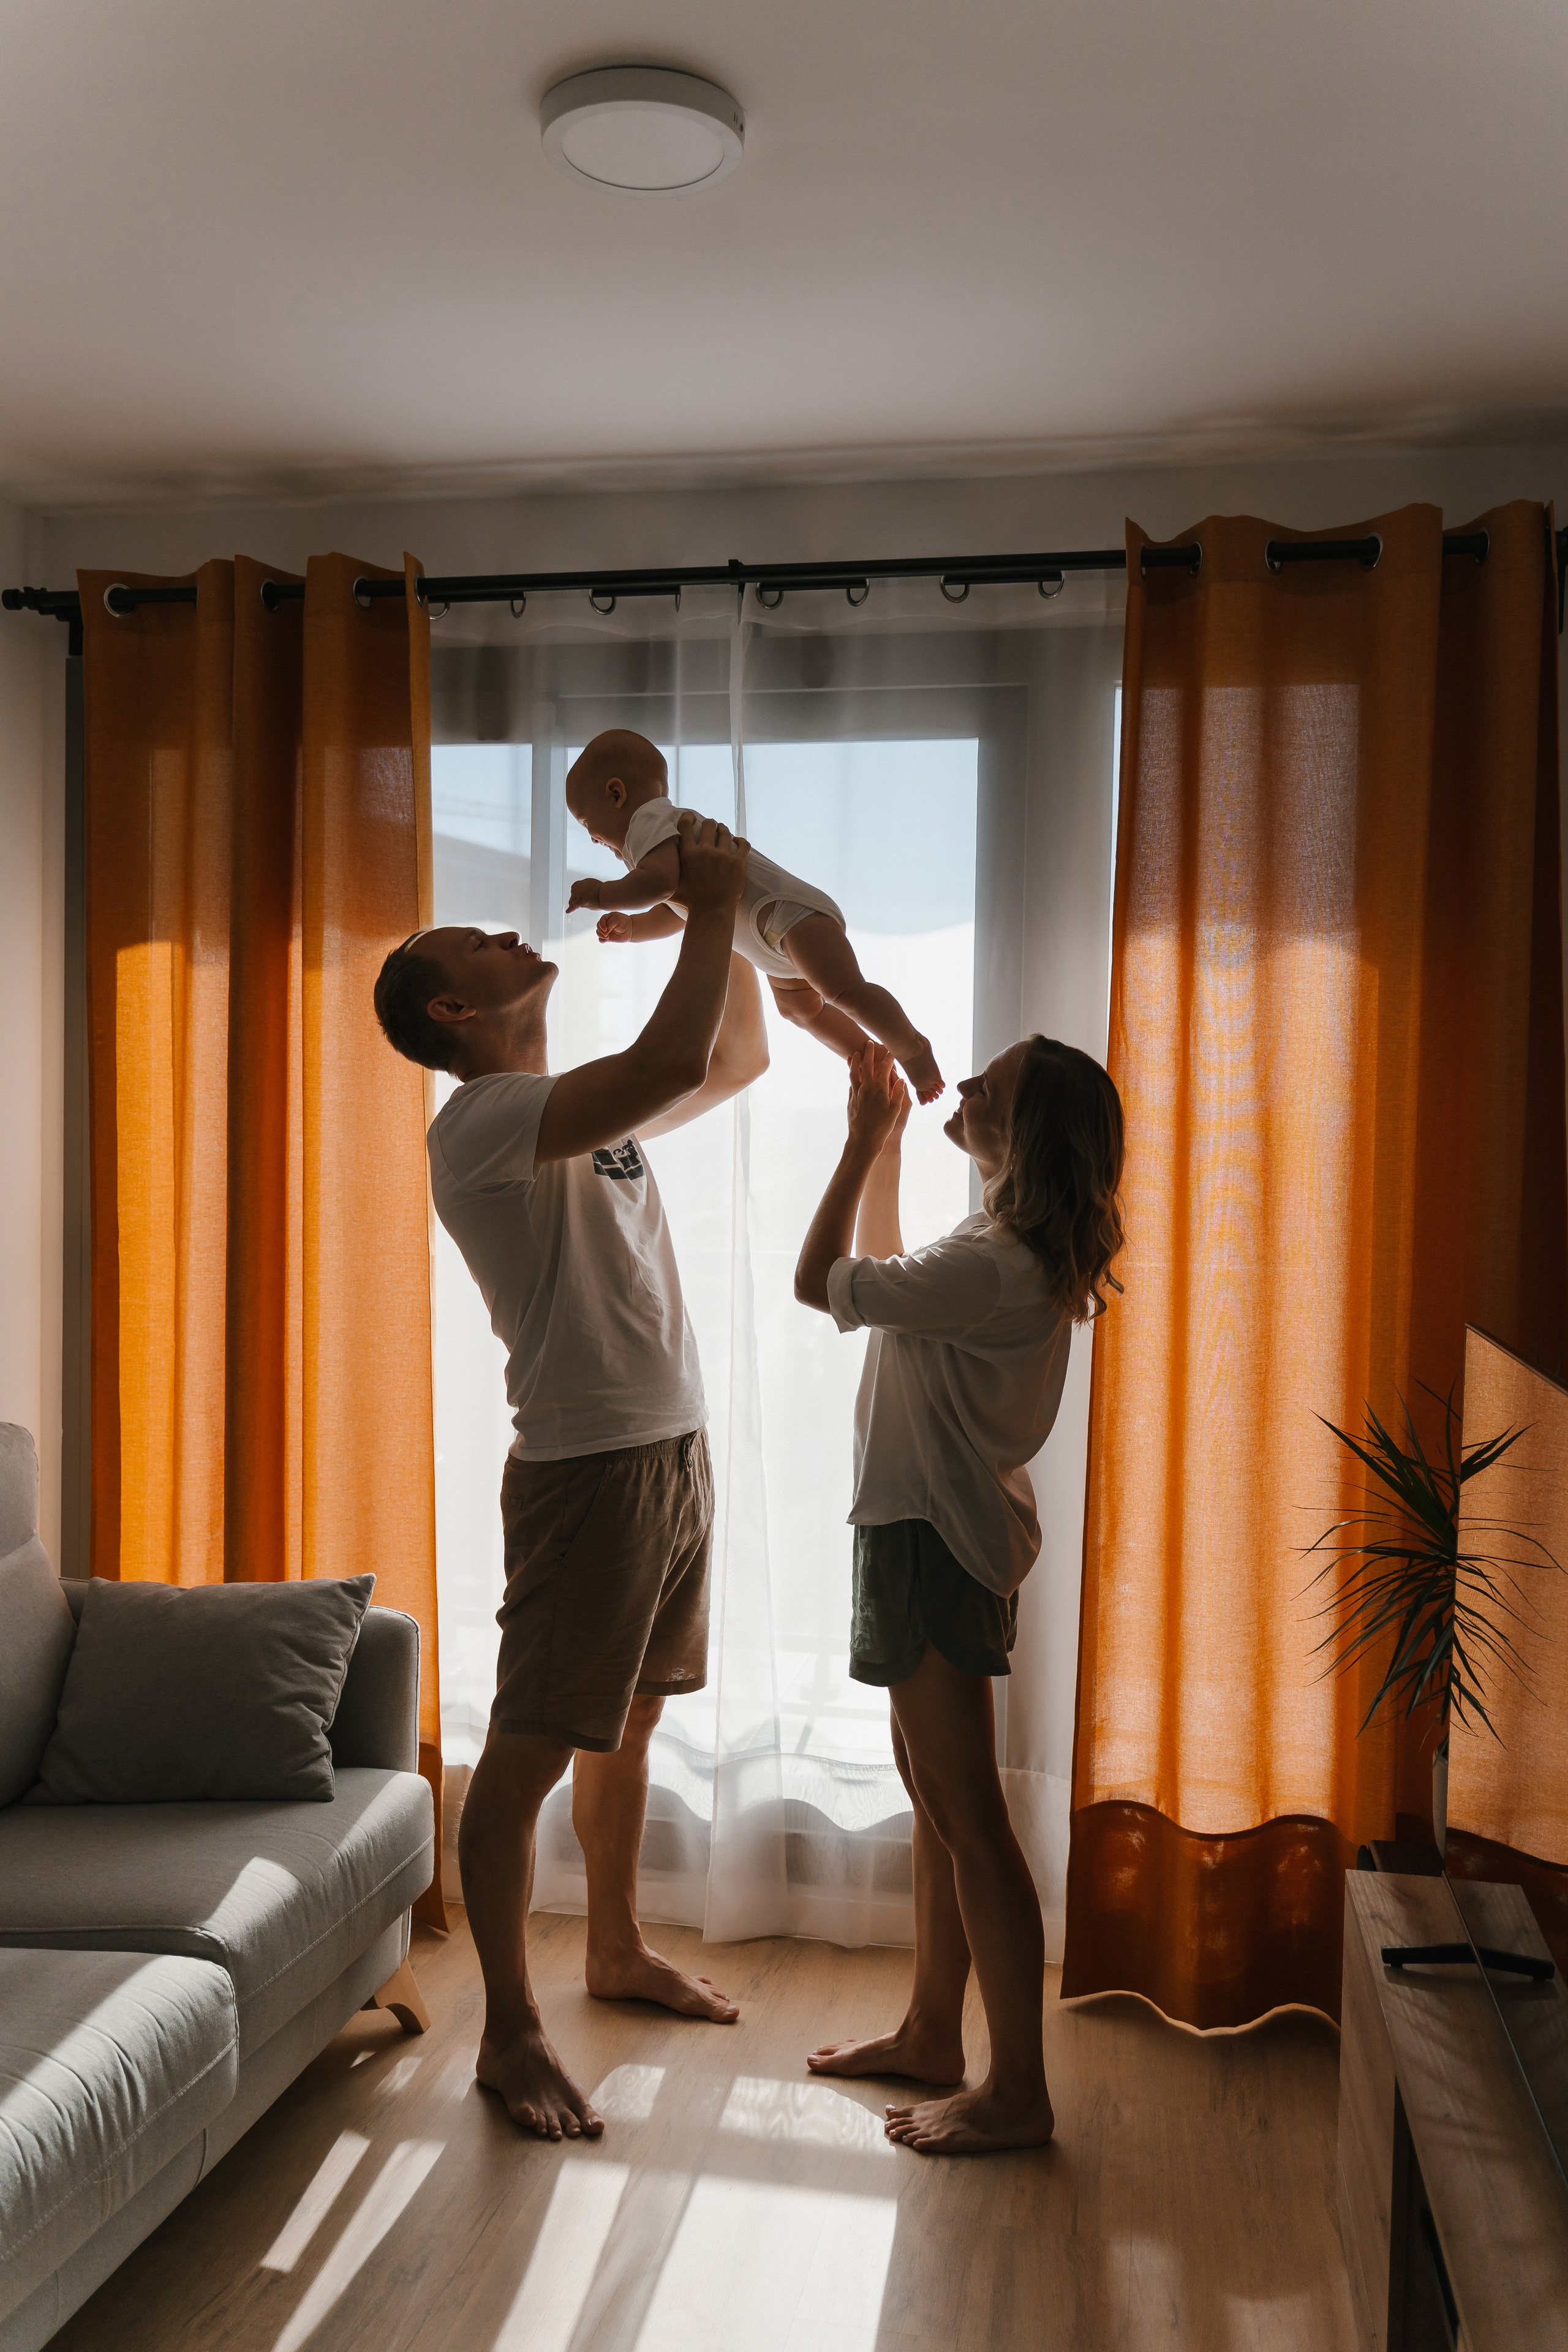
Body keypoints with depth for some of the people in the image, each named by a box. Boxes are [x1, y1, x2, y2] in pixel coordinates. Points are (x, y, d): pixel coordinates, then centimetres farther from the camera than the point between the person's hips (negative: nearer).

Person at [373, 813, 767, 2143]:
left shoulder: (594, 1110, 14)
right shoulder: (482, 1121, -16)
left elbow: (741, 1057, 23)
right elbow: (678, 1059, -30)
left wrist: (726, 918, 12)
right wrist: (713, 905, -17)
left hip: (675, 1450, 9)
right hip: (590, 1469, -9)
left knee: (627, 1725, 21)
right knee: (528, 1755, 1)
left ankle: (620, 1952, 37)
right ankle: (511, 2031, 14)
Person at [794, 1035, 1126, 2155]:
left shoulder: (995, 1267, -24)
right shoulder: (1010, 1251, 8)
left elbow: (823, 1281, -18)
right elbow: (880, 1278, 24)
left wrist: (865, 1138, -8)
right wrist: (885, 1145, 20)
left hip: (937, 1545, -11)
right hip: (926, 1530, 11)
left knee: (968, 1817, -1)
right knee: (935, 1798, 19)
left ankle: (1018, 2091, 11)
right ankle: (933, 2032, 33)